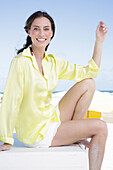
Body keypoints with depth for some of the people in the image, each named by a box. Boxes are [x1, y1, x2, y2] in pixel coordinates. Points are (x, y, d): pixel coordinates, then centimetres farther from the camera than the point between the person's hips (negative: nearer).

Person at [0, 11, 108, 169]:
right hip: (36, 133, -7)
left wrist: (99, 40, 1)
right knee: (100, 128, -9)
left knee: (88, 83, 1)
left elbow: (90, 72, 5)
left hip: (52, 118, 7)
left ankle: (75, 134, 6)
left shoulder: (52, 62, 2)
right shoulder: (21, 62, -19)